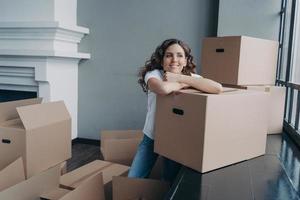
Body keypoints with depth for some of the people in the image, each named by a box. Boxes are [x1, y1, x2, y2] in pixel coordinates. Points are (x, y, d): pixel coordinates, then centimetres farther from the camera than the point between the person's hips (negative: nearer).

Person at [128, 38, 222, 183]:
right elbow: (163, 88, -44)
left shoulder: (191, 77, -13)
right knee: (133, 180, 4)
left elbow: (218, 88, -33)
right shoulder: (154, 74, -19)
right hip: (151, 137, -1)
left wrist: (180, 78, -30)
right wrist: (185, 84, -25)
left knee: (170, 183, 12)